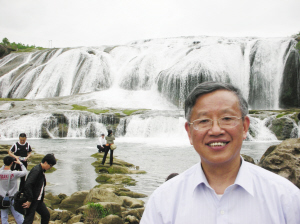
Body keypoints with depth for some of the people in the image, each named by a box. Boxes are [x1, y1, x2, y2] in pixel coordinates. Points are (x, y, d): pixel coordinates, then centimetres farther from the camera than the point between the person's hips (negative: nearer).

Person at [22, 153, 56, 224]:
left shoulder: (42, 171, 10)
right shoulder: (36, 170, -19)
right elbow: (28, 185, -27)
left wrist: (41, 198, 12)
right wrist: (29, 200, -25)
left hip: (38, 200, 10)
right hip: (32, 200, -10)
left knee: (46, 215, 15)